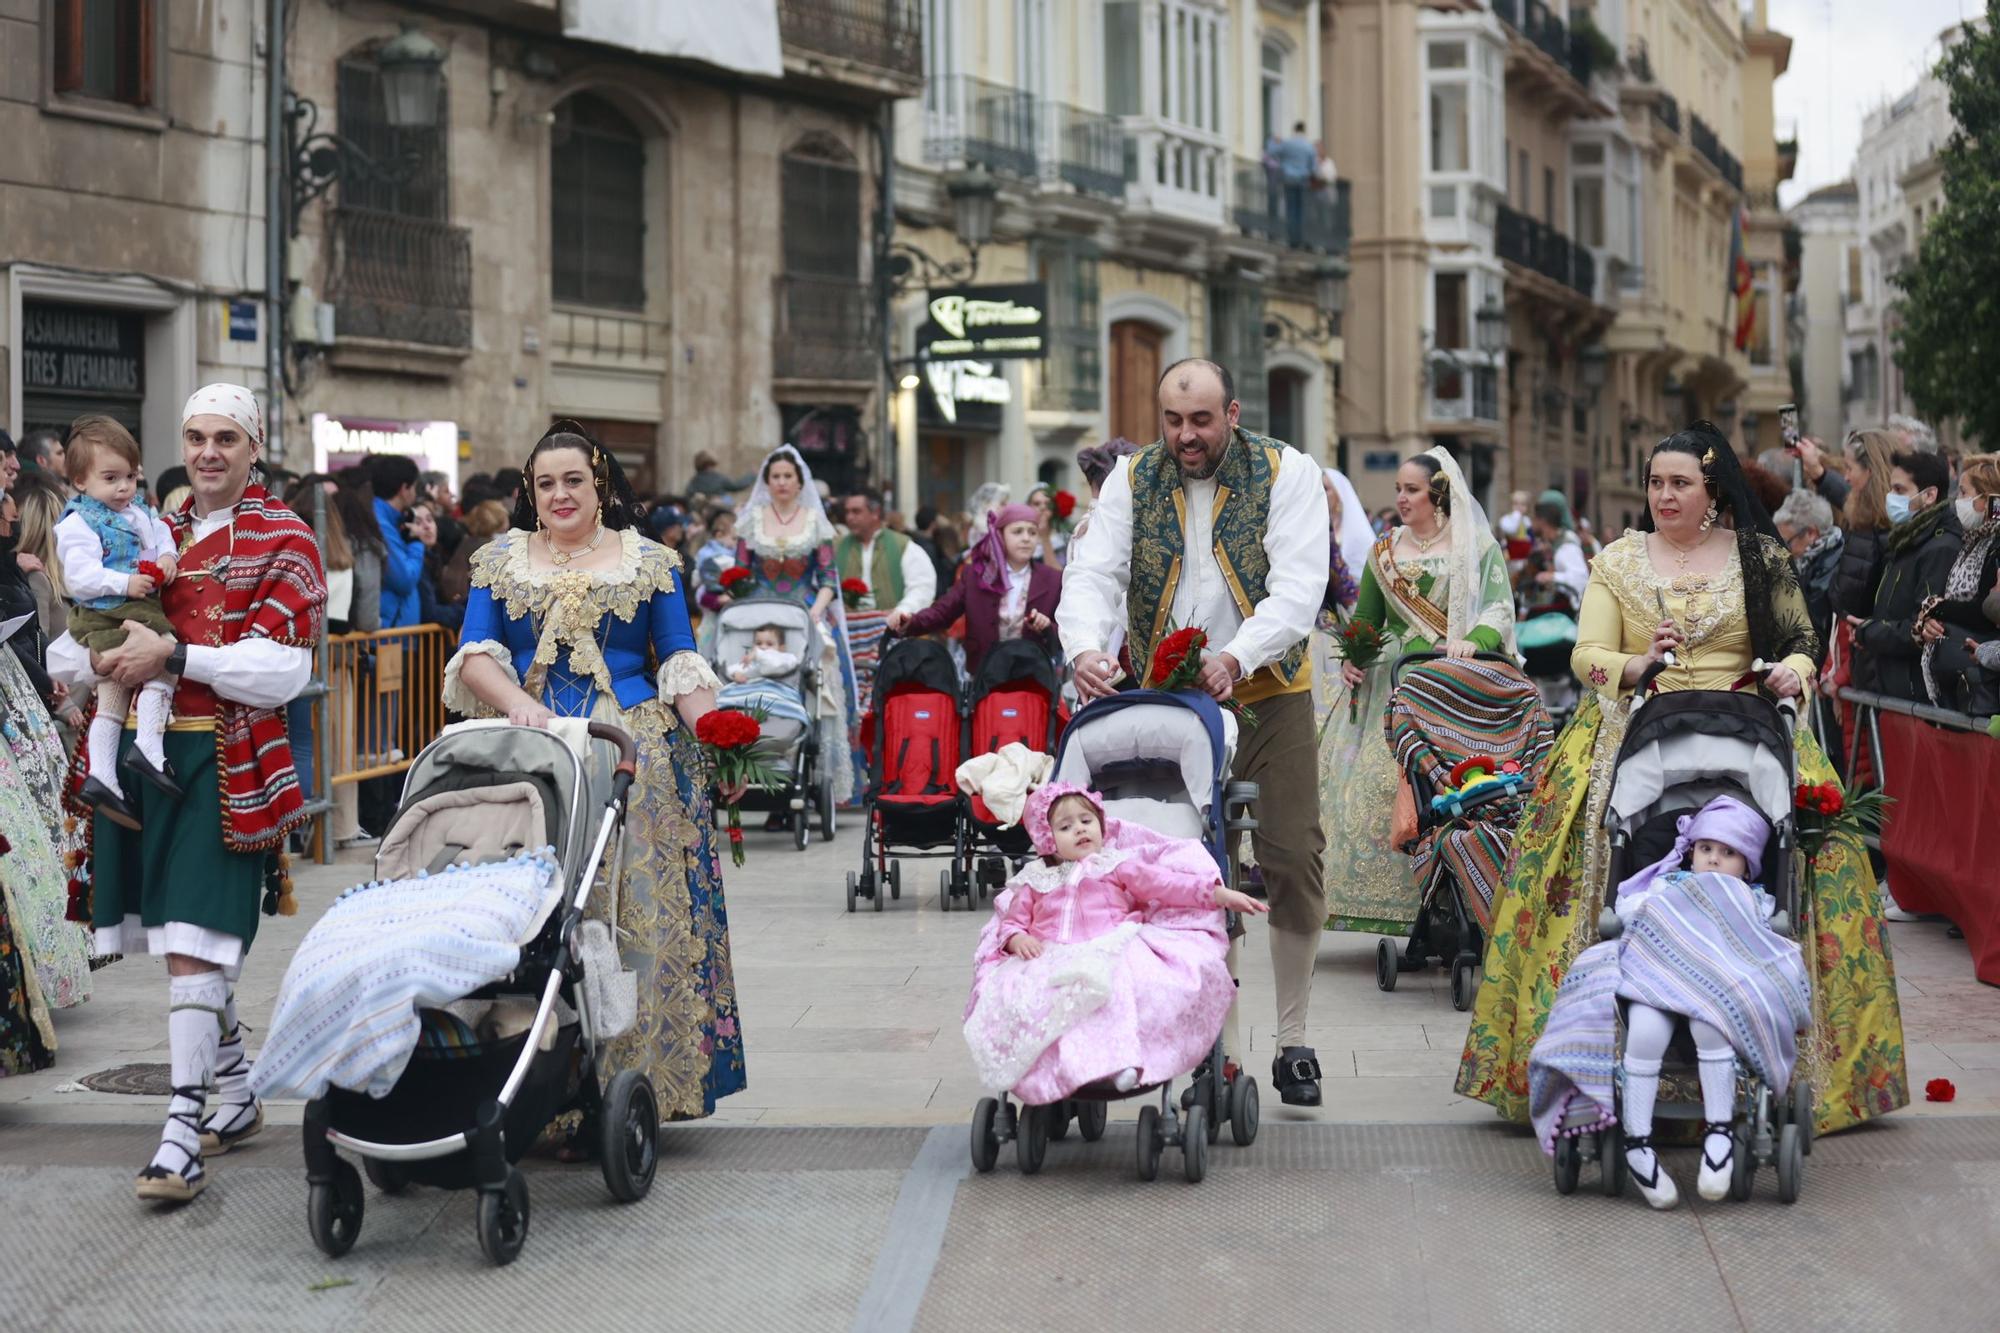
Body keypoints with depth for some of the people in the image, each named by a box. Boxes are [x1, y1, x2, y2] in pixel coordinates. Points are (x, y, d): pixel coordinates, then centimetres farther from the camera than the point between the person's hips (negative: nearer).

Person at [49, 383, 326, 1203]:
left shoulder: (283, 541, -1)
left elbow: (282, 671, -11)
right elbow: (69, 653, 17)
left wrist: (171, 654, -18)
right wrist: (98, 657, -7)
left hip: (226, 764, -6)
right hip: (142, 753, 6)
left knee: (193, 943, -12)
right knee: (184, 943, 12)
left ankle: (183, 1135, -12)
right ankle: (237, 1095, 27)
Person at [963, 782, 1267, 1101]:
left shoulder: (1117, 865, 20)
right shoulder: (1034, 881, 25)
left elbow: (1164, 883, 13)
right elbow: (1012, 922, 21)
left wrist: (1218, 894, 4)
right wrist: (1017, 938, -4)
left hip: (1110, 952, -2)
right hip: (1049, 961, 2)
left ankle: (1117, 1060, -47)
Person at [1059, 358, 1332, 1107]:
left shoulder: (1286, 474, -6)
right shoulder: (1132, 481, 2)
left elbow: (1297, 587, -17)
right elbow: (1093, 574, -8)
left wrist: (1236, 657, -34)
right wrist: (1085, 648, -30)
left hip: (1268, 695, -2)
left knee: (1292, 861, -4)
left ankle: (1293, 1042, 9)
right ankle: (1220, 1045, 10)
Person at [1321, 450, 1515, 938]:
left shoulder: (1478, 548, 5)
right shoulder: (1383, 552, 17)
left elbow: (1500, 611, -6)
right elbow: (1365, 619, 18)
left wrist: (1475, 640, -25)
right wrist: (1351, 657, 0)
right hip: (1391, 687, 3)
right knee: (1374, 781, -10)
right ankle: (1383, 901, -6)